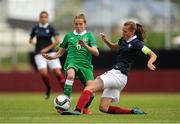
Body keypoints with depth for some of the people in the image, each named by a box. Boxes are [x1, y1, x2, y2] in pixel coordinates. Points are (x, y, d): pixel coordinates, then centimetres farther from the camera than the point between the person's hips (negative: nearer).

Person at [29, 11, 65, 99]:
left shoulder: (50, 28, 0)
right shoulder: (35, 28, 7)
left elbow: (57, 41, -8)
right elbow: (30, 40, 24)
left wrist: (47, 48, -11)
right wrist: (33, 42, 7)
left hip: (50, 52, -1)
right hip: (39, 54, 1)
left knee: (57, 71, -13)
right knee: (43, 72, -20)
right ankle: (48, 88, 6)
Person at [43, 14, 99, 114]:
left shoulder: (89, 36, 11)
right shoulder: (69, 36, 15)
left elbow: (96, 53, -1)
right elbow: (61, 52, 23)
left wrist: (85, 46, -17)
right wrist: (52, 57, 3)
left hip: (86, 64, 1)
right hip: (72, 62, -1)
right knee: (70, 75, -38)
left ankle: (86, 108, 22)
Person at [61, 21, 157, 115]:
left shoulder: (136, 43, -6)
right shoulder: (124, 40, 17)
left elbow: (153, 55, -10)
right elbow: (114, 47, 38)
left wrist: (149, 63, -32)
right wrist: (106, 41, 17)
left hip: (118, 75, -9)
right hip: (114, 73, 9)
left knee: (90, 87, -23)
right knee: (104, 108, 4)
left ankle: (78, 110, -38)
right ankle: (133, 112, 7)